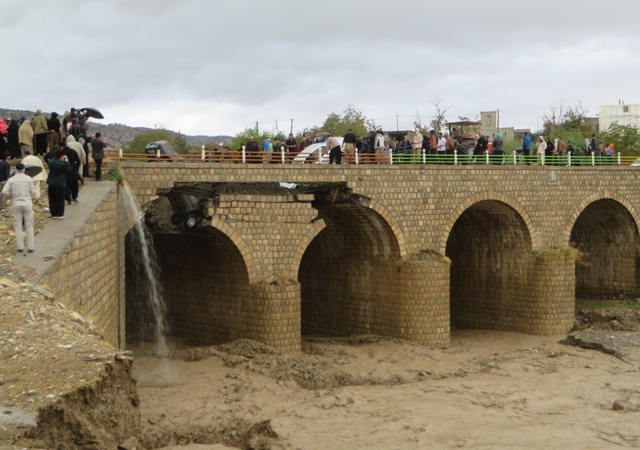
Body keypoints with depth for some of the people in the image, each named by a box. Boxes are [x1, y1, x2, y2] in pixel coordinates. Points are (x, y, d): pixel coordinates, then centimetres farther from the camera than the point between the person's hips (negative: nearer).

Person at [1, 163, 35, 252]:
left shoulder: (11, 180, -2)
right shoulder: (28, 178, -2)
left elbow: (4, 192, -10)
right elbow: (33, 192, -1)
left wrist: (12, 196, 8)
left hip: (16, 204, 0)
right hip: (27, 204, 0)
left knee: (18, 226, 8)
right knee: (29, 226, 5)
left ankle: (20, 246, 5)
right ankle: (31, 246, 3)